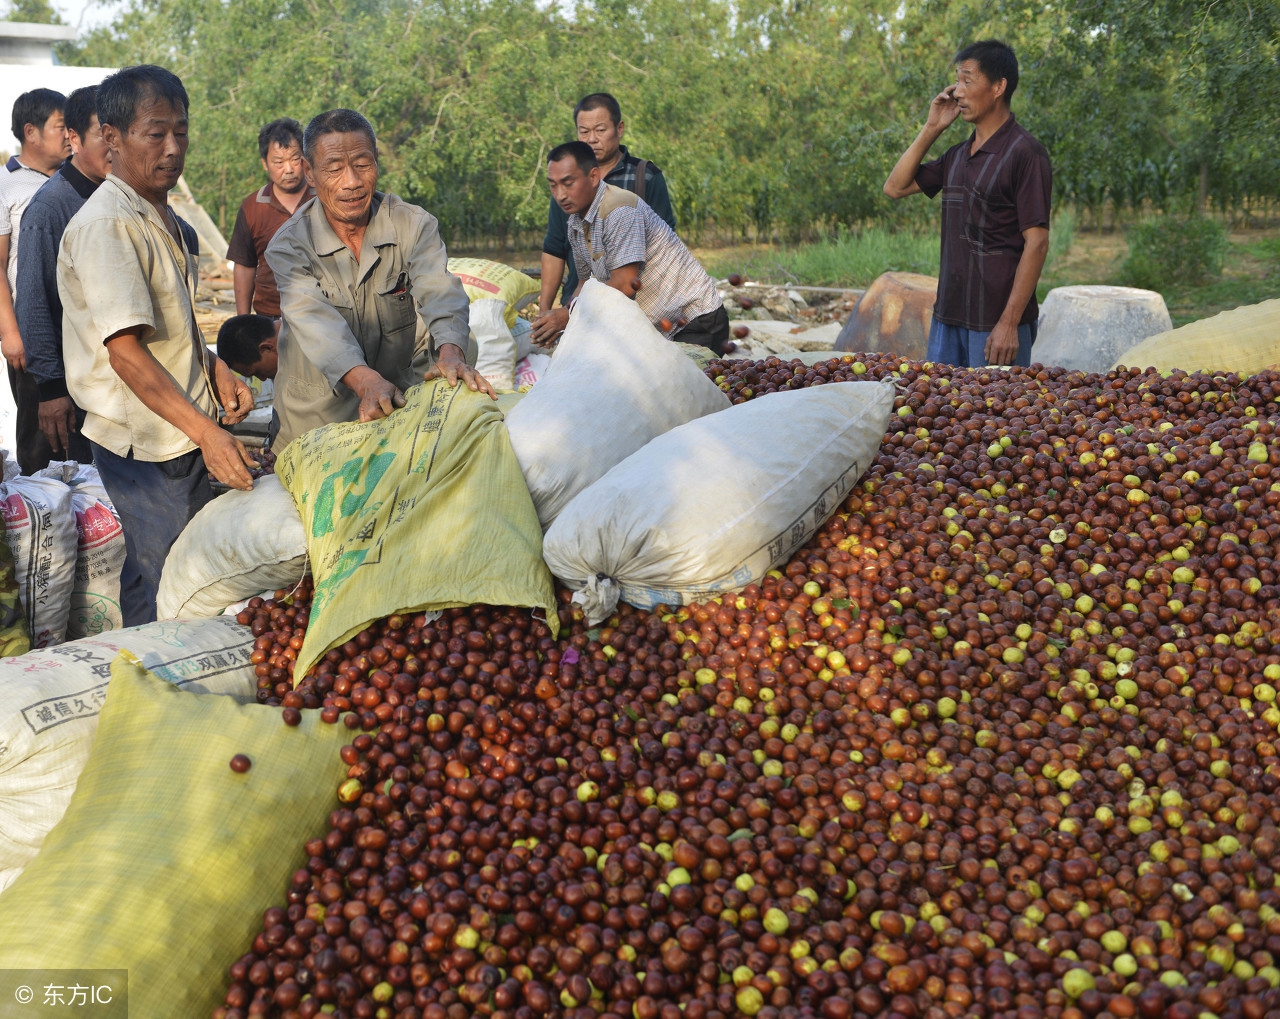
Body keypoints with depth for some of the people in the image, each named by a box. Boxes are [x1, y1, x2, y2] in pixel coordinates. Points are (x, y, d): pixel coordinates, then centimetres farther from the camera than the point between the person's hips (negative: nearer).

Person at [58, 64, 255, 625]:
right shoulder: (105, 225, -18)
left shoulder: (160, 215, 13)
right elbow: (126, 351, -24)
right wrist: (205, 431, -30)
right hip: (147, 446, -9)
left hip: (187, 438, 9)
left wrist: (215, 368, 6)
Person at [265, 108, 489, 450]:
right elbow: (316, 322, -29)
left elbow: (439, 292, -24)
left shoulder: (415, 226, -8)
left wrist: (450, 353, -47)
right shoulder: (288, 246, -13)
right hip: (315, 416, -1)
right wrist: (366, 381, -48)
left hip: (399, 409, 1)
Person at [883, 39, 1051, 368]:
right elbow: (895, 187, 17)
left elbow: (1037, 243, -14)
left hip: (996, 324, -7)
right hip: (947, 316, 7)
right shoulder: (957, 155, 13)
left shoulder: (1024, 153, -10)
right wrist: (931, 129, 8)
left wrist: (1009, 323, -19)